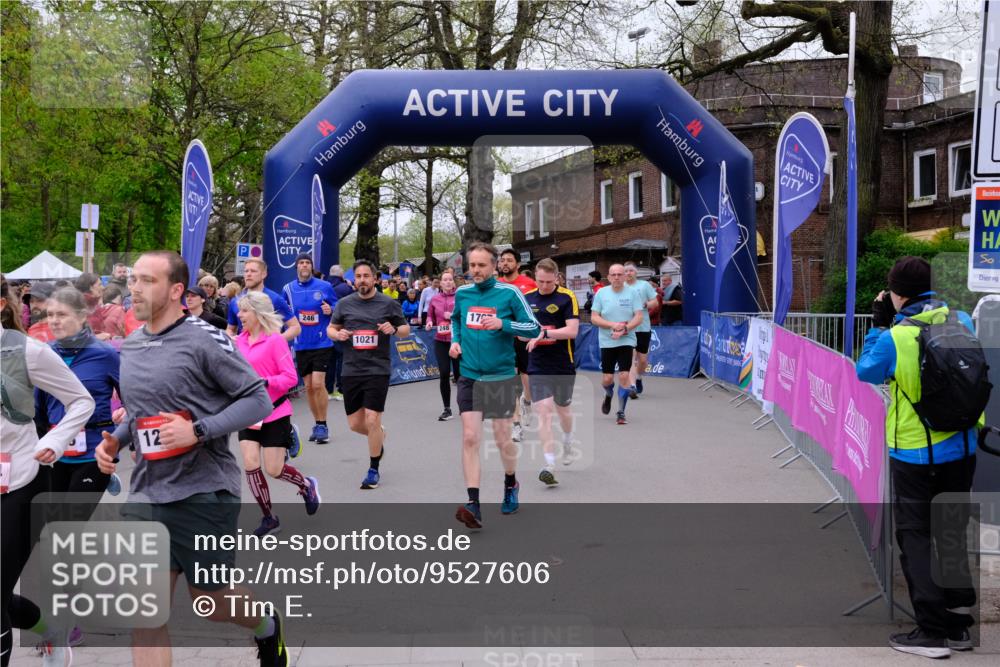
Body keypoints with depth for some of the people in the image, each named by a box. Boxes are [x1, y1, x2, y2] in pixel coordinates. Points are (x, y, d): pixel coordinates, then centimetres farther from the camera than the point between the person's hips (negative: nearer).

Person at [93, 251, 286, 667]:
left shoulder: (206, 340, -12)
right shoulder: (130, 346, 10)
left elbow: (258, 399, -13)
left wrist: (199, 431, -23)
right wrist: (115, 441, 3)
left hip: (204, 493, -6)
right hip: (145, 496, 6)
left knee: (211, 601, 10)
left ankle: (267, 627, 44)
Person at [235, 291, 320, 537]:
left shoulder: (275, 340, -13)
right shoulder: (240, 340, 3)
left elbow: (291, 377, -15)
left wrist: (263, 383, -27)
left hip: (275, 413, -5)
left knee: (274, 469, -2)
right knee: (250, 465, -3)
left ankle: (307, 485, 31)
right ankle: (269, 517, 13)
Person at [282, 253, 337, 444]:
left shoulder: (325, 287, -3)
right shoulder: (289, 289, 4)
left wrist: (330, 310, -15)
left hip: (321, 343, -3)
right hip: (301, 344, 3)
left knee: (318, 384, -11)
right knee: (308, 387, 9)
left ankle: (322, 425, 1)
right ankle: (317, 424, 22)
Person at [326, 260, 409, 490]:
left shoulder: (389, 304, 0)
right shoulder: (344, 304, 6)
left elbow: (406, 329, 9)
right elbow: (330, 328, 16)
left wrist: (394, 329, -13)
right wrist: (337, 334, -7)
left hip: (377, 370, -3)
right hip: (351, 370, 3)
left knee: (372, 421, -9)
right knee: (355, 423, 7)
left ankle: (374, 470, 8)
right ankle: (380, 435, 42)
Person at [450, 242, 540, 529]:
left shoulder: (509, 293, -8)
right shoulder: (462, 293, 4)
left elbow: (533, 327, -7)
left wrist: (502, 324, -21)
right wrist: (455, 340, 7)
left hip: (501, 376, -2)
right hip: (469, 376, 3)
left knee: (503, 439, 7)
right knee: (470, 438, -8)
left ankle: (510, 484, 37)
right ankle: (474, 505, -8)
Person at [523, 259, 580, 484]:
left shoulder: (567, 298, -7)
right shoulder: (526, 299, 5)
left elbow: (572, 330, -16)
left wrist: (544, 333, -25)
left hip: (563, 366, -1)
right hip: (537, 367, 1)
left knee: (562, 409, 16)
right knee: (544, 412, -11)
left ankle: (568, 446, 47)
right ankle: (549, 465, -13)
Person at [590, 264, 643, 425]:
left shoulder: (632, 293, -1)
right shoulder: (601, 294, 1)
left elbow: (639, 318, -4)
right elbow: (594, 318, -2)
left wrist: (624, 330, -19)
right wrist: (613, 325, -16)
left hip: (627, 341, -1)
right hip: (606, 342, 1)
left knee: (624, 376, -9)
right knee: (607, 379, 3)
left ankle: (621, 413, 2)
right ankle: (608, 395, 39)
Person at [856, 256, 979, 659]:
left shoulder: (895, 337, -18)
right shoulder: (962, 322, -4)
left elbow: (866, 371, -1)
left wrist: (879, 325, 6)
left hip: (914, 452, -5)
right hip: (962, 448, 5)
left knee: (915, 536, 6)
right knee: (953, 534, 17)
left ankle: (932, 631, 4)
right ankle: (959, 622, 23)